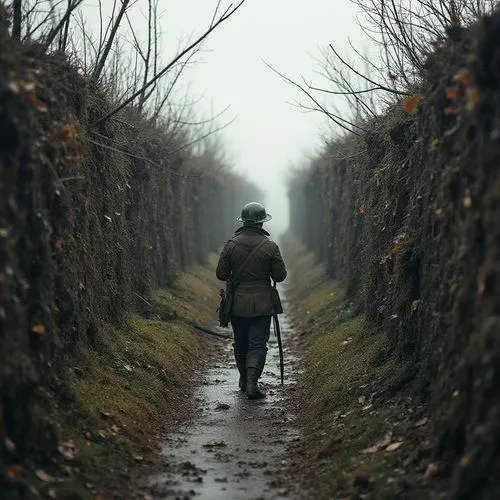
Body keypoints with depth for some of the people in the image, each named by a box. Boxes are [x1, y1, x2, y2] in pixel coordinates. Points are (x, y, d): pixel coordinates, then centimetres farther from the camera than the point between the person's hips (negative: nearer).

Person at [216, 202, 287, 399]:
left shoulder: (231, 244, -6)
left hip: (237, 304, 2)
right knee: (258, 344, 0)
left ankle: (244, 381, 29)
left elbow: (221, 274, -5)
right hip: (262, 305, -2)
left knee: (240, 344, 16)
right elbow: (280, 275, -6)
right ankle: (252, 383, -14)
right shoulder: (270, 246, -10)